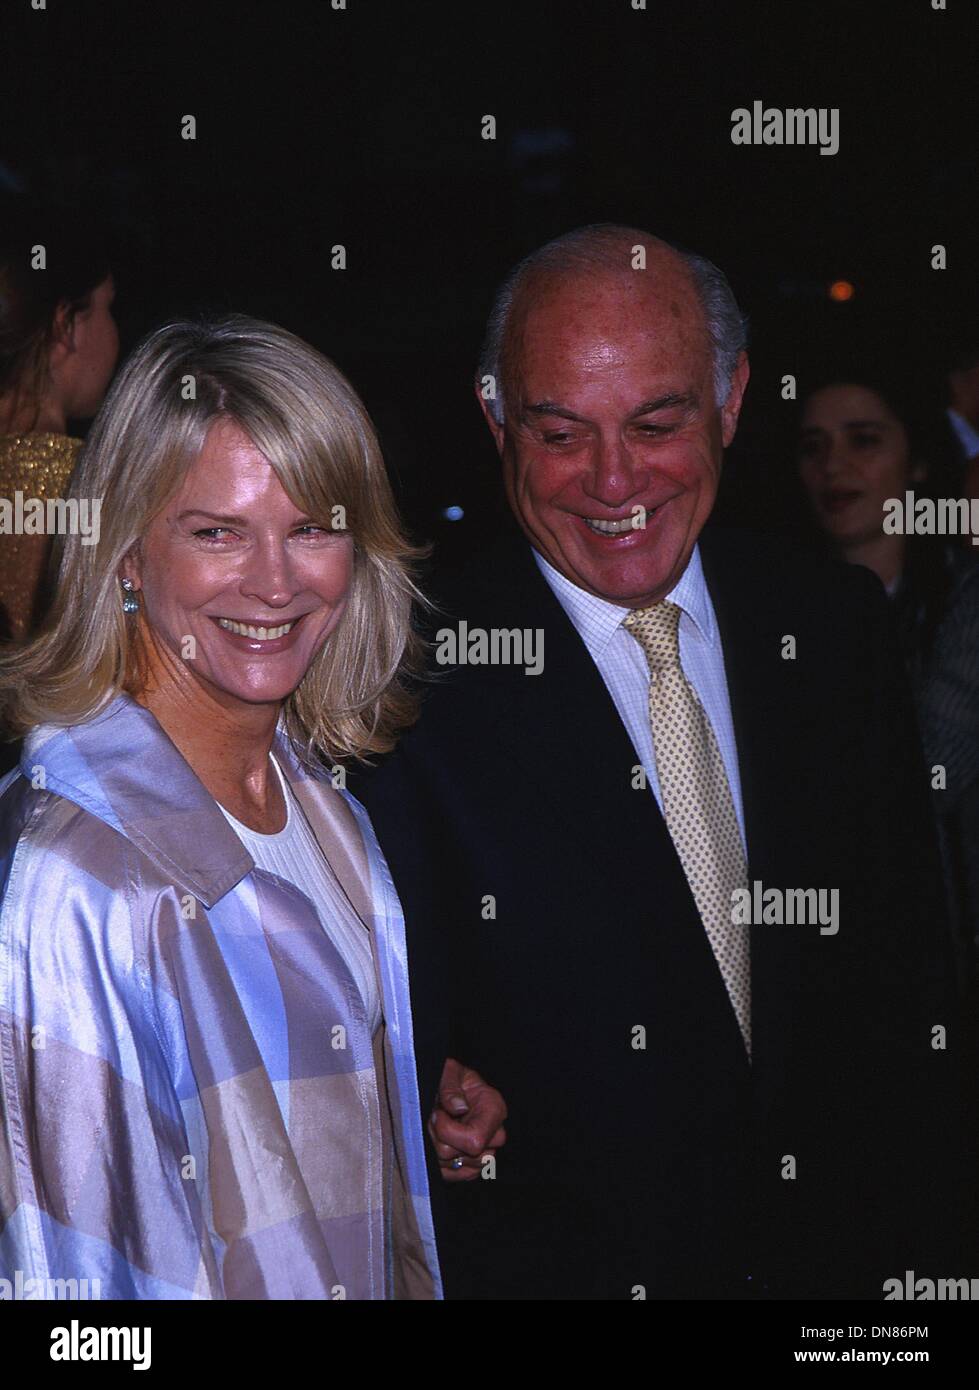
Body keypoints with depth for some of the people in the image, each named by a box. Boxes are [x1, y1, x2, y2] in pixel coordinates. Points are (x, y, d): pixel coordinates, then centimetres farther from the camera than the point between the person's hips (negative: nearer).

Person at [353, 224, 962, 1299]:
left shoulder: (835, 626, -3)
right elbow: (407, 1054, -15)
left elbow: (907, 963, 3)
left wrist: (908, 1234, -2)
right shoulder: (417, 683, -18)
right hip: (573, 1268, -4)